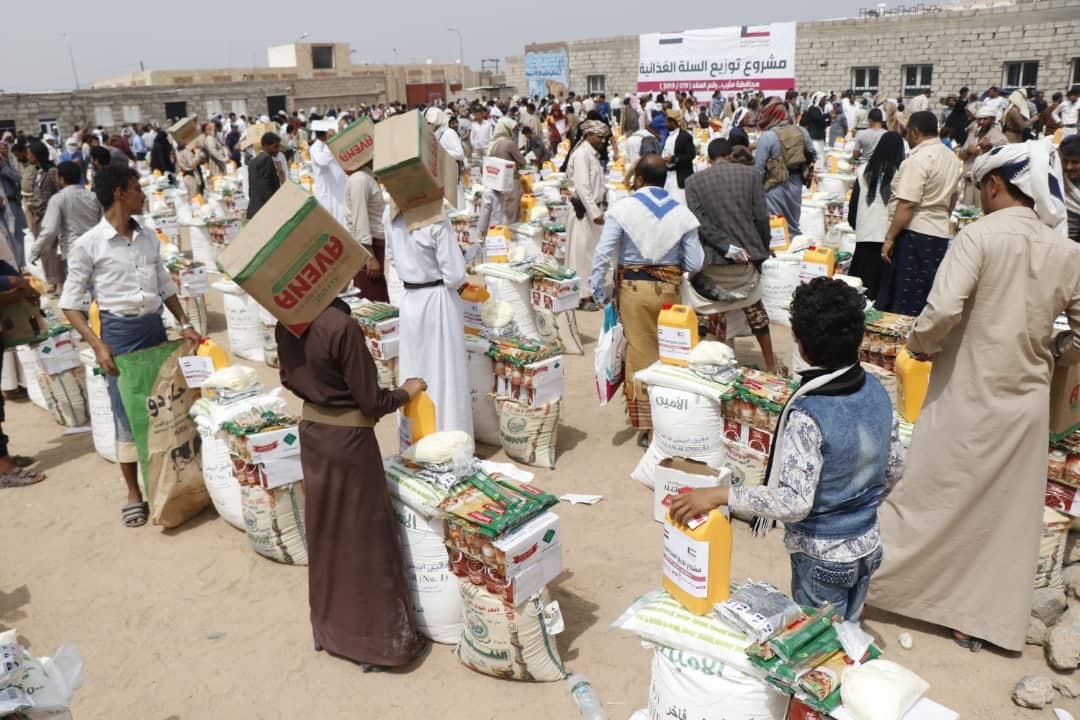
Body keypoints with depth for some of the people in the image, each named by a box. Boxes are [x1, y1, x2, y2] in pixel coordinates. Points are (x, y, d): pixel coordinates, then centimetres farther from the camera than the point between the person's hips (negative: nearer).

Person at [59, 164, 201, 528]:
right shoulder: (88, 245, -8)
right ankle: (134, 493, 15)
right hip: (119, 331, -5)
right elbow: (70, 304, -5)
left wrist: (185, 324, 7)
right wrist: (97, 345, -16)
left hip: (155, 327, 5)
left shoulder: (148, 237, 7)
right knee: (128, 415, 1)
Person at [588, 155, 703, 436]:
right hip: (670, 288, 2)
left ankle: (647, 425, 12)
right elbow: (694, 264, -1)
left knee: (640, 352, 6)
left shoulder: (623, 208, -7)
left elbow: (602, 254, -11)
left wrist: (597, 291, -2)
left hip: (633, 287, -2)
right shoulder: (681, 213, -1)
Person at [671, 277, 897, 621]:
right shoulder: (877, 391, -7)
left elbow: (795, 503, -34)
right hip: (867, 547, 7)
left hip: (822, 558, -7)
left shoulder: (808, 414, -29)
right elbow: (891, 471, 5)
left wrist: (716, 495, -31)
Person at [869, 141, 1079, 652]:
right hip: (1027, 403, 4)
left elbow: (942, 309, -24)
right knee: (1005, 513, 15)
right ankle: (979, 618, 27)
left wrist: (919, 345, -5)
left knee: (930, 498, 9)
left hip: (967, 398, -4)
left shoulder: (980, 236, -13)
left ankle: (873, 580, 25)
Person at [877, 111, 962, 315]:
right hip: (940, 234, 9)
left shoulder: (918, 159, -16)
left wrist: (890, 238, -17)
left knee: (903, 301, -3)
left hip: (914, 233, -9)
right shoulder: (950, 157, 13)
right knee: (926, 301, 13)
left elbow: (907, 205, -21)